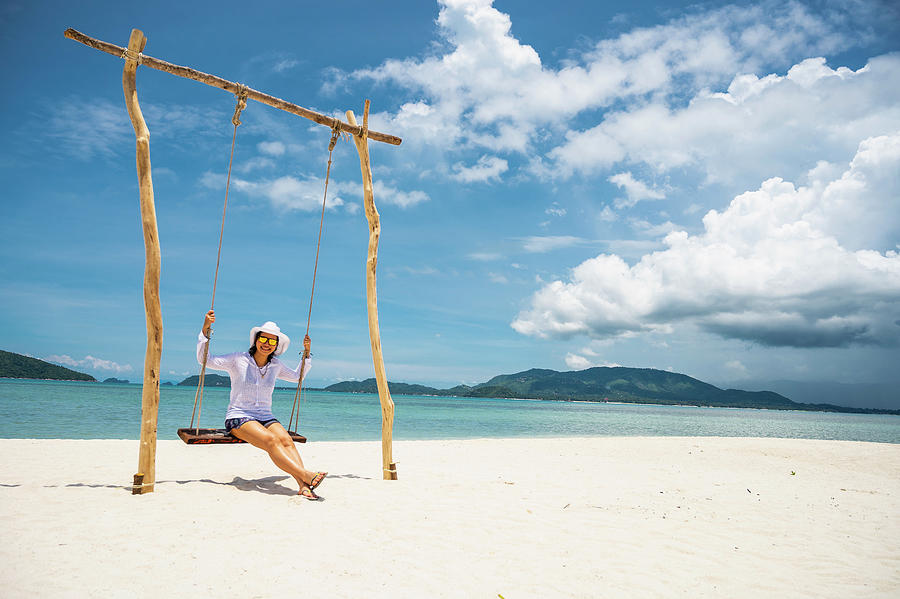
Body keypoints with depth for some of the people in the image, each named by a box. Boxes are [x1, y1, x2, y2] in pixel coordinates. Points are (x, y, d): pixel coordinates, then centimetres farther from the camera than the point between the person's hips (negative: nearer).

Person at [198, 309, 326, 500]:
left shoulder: (276, 365, 11)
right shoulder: (239, 360, 0)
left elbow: (298, 377, 28)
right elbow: (204, 360, 0)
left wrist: (306, 353, 18)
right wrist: (205, 330, -8)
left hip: (265, 417, 4)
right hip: (238, 417, -4)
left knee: (286, 439, -30)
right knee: (270, 440, -35)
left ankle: (303, 486, -48)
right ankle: (305, 475, -47)